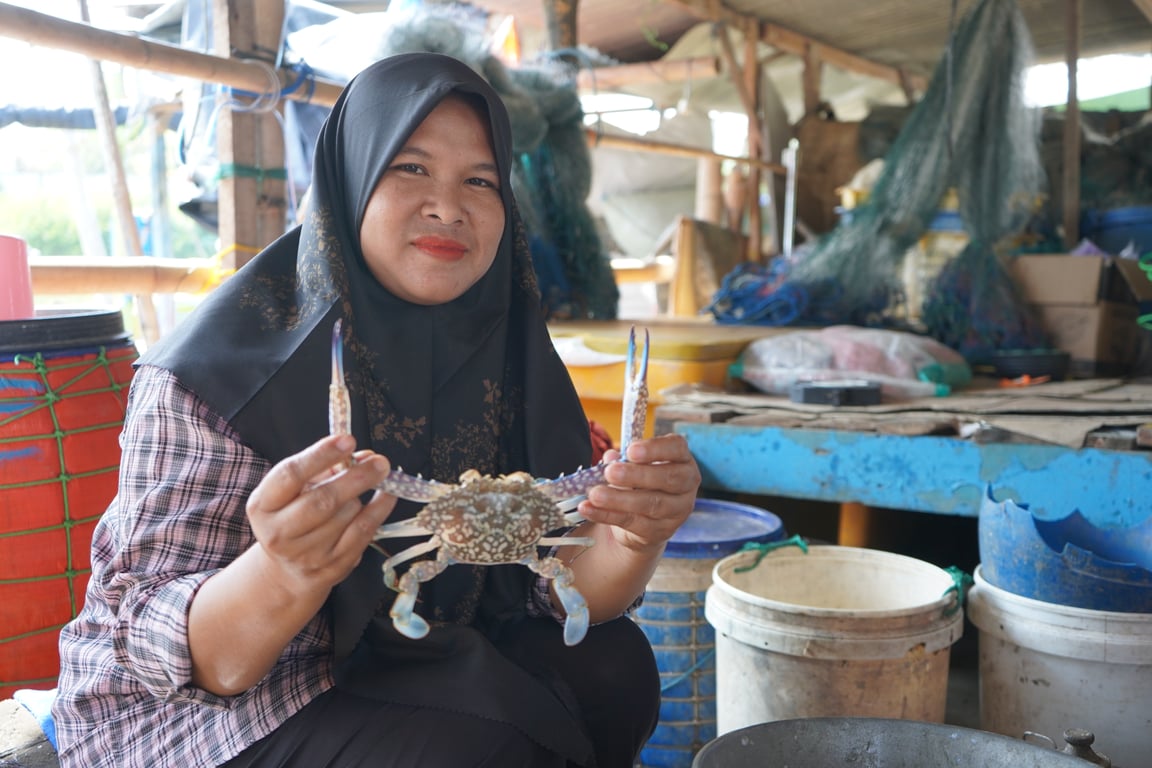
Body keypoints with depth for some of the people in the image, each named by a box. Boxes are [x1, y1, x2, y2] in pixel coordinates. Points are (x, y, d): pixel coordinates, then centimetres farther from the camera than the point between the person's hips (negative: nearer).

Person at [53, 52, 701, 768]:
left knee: (613, 665, -11)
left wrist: (634, 539, -31)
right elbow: (158, 650, -23)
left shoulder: (505, 348, -7)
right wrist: (287, 571, -44)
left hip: (419, 664, 5)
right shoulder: (224, 364, -21)